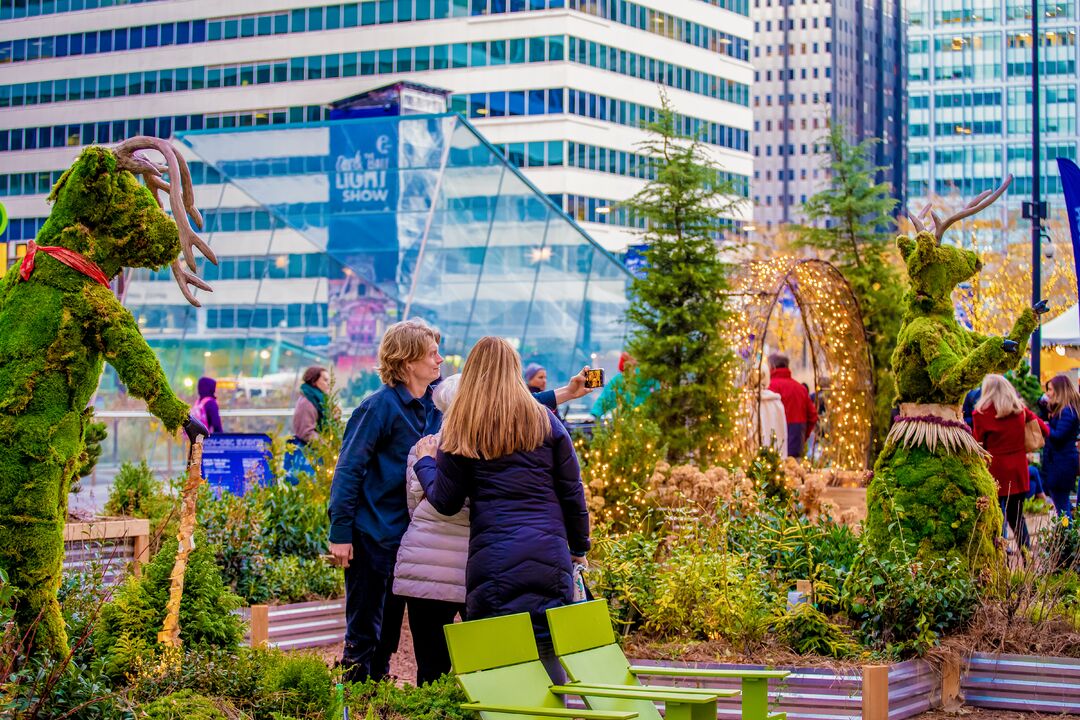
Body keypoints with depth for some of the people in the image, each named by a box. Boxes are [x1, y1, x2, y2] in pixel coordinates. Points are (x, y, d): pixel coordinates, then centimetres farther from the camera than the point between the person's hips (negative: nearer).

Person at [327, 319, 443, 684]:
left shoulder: (432, 405, 5)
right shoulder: (380, 406, -15)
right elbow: (348, 469, -14)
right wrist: (339, 533, -17)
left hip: (404, 534, 7)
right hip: (371, 534, -7)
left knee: (390, 629, 15)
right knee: (364, 631, -1)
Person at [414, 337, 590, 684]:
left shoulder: (461, 429, 5)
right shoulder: (545, 421, 9)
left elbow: (445, 501, 6)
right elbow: (572, 491, 9)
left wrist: (426, 461, 24)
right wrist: (579, 547, 21)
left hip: (493, 557, -1)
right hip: (549, 553, 2)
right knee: (549, 651, 4)